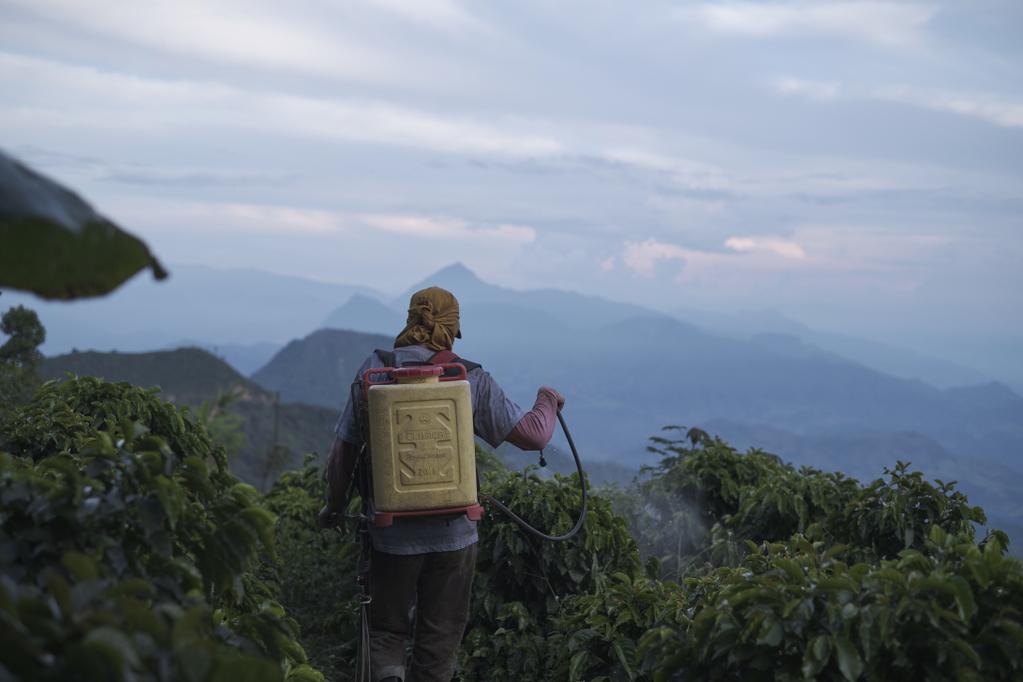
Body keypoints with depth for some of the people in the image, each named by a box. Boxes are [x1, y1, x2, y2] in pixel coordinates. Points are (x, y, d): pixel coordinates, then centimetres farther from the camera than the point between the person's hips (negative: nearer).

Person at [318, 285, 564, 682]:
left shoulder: (374, 371, -2)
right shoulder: (470, 378, -4)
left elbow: (343, 449, -2)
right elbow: (533, 436, -2)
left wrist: (334, 505, 15)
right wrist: (548, 401, 20)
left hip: (392, 534, 0)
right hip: (453, 533, 0)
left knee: (386, 630, 15)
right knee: (439, 642, 15)